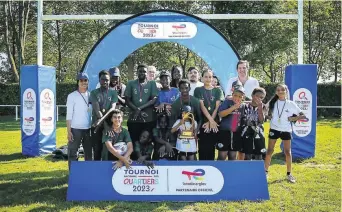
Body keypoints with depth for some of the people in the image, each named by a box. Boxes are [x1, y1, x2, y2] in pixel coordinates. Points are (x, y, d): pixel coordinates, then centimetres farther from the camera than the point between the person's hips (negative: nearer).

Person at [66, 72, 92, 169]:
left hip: (88, 128, 4)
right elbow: (69, 115, -5)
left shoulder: (91, 95, 9)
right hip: (76, 129, -4)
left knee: (89, 151, 12)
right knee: (73, 152, -1)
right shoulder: (72, 96, -2)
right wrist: (69, 131, -11)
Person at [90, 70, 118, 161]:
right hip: (96, 125, 0)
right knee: (97, 149, 2)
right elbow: (96, 109, -8)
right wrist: (105, 123, -20)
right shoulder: (94, 92, 4)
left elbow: (112, 108, -7)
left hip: (109, 124, 0)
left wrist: (102, 119, -23)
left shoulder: (113, 93, 6)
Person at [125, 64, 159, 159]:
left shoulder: (152, 84, 5)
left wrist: (140, 108, -13)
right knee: (134, 141, 4)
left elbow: (154, 100, -4)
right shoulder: (131, 83, 8)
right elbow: (127, 100, 3)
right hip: (134, 118, 1)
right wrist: (136, 110, -12)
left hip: (149, 119, -1)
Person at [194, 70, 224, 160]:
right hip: (202, 122, -1)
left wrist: (210, 121, -11)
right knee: (203, 148, -2)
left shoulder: (218, 90, 8)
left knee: (211, 148, 4)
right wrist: (211, 120, -16)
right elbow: (201, 106, -6)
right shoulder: (198, 90, 5)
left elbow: (217, 107, -1)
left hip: (215, 123, 1)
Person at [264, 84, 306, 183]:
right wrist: (269, 116, -6)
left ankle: (289, 174, 16)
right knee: (269, 150, 4)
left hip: (286, 130, -1)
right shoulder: (272, 102, 0)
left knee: (287, 152, 4)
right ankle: (265, 171, 14)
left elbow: (302, 115, -1)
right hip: (274, 129, 1)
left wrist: (293, 118, -12)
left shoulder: (291, 104, -5)